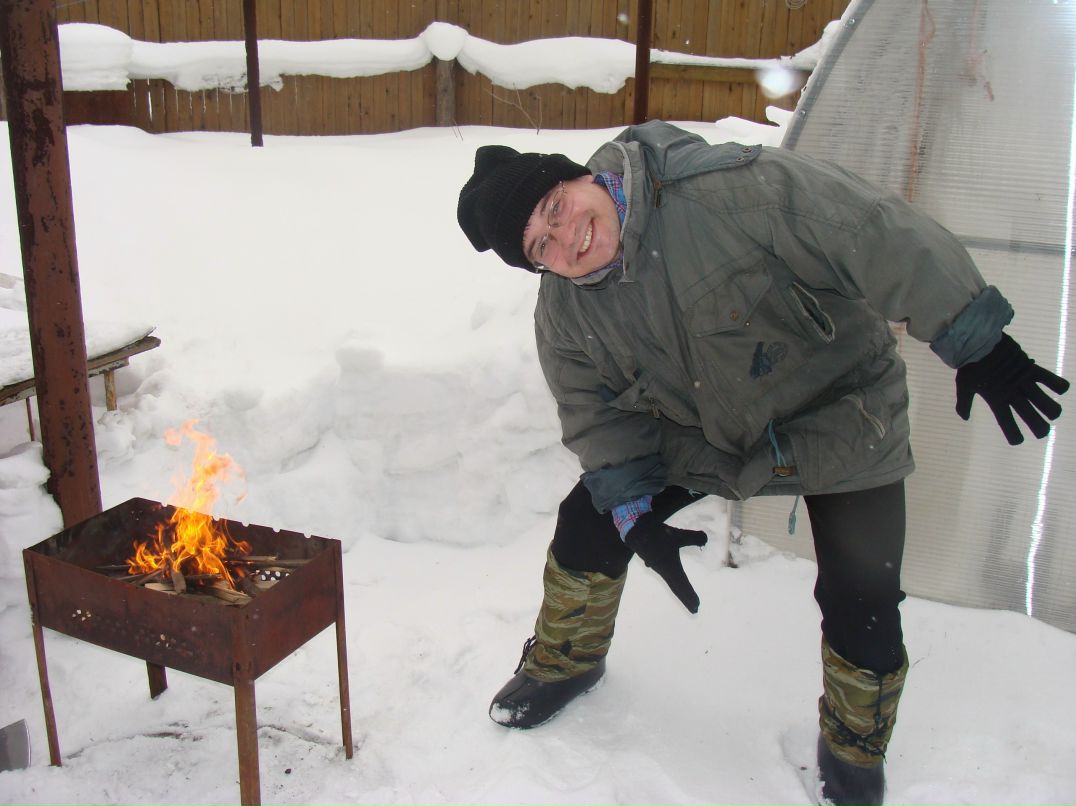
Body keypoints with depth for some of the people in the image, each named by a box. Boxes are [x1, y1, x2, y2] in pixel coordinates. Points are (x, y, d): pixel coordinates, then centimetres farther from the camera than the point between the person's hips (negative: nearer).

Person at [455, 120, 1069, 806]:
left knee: (862, 613, -7)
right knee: (589, 526, 2)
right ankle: (565, 663, 33)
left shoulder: (731, 188, -34)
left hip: (839, 422, -4)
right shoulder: (565, 312, -13)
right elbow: (600, 415, -2)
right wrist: (636, 515, -14)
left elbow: (881, 239, -31)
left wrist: (977, 341, -29)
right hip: (702, 440, 4)